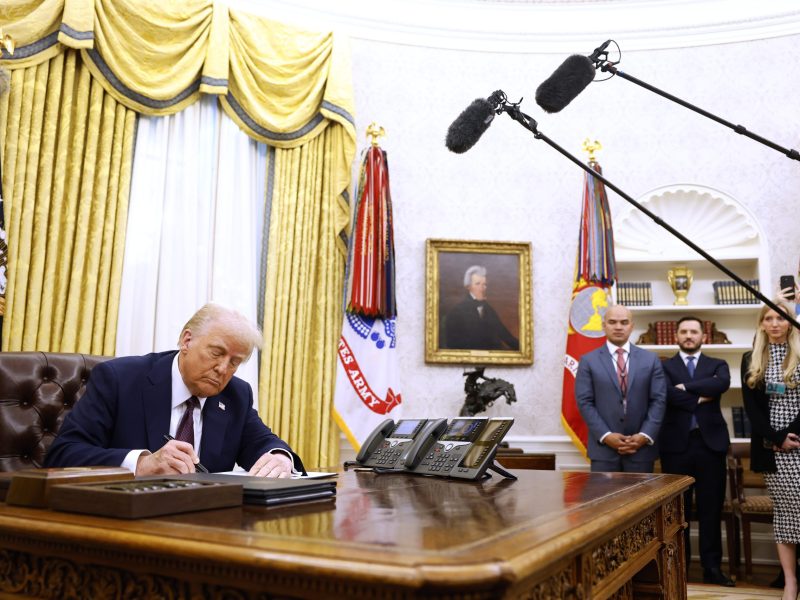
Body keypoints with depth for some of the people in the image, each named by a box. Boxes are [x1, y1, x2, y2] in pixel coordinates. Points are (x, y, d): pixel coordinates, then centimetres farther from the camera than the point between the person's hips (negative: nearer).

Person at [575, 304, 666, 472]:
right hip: (603, 447, -1)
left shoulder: (651, 359, 8)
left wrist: (645, 435, -9)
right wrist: (605, 435, -12)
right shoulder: (588, 361, 4)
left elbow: (659, 400, 3)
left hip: (641, 447, 1)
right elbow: (585, 402, -2)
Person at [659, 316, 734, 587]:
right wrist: (700, 398, -9)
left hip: (710, 442, 1)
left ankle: (712, 568, 15)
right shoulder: (664, 367, 7)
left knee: (711, 509, 5)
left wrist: (687, 387, -11)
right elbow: (669, 394, -12)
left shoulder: (717, 365, 12)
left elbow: (722, 384, -12)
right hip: (676, 443, -1)